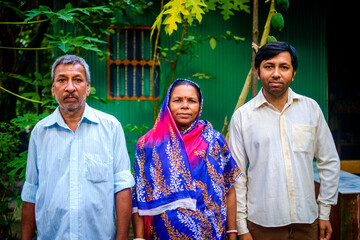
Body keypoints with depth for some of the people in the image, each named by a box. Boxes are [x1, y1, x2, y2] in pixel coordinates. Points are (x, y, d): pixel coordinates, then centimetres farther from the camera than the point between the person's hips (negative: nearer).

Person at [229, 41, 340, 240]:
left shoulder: (311, 108, 2)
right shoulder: (242, 116, -3)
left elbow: (329, 162, 9)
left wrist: (325, 211, 7)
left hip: (306, 220, 2)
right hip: (262, 223, -2)